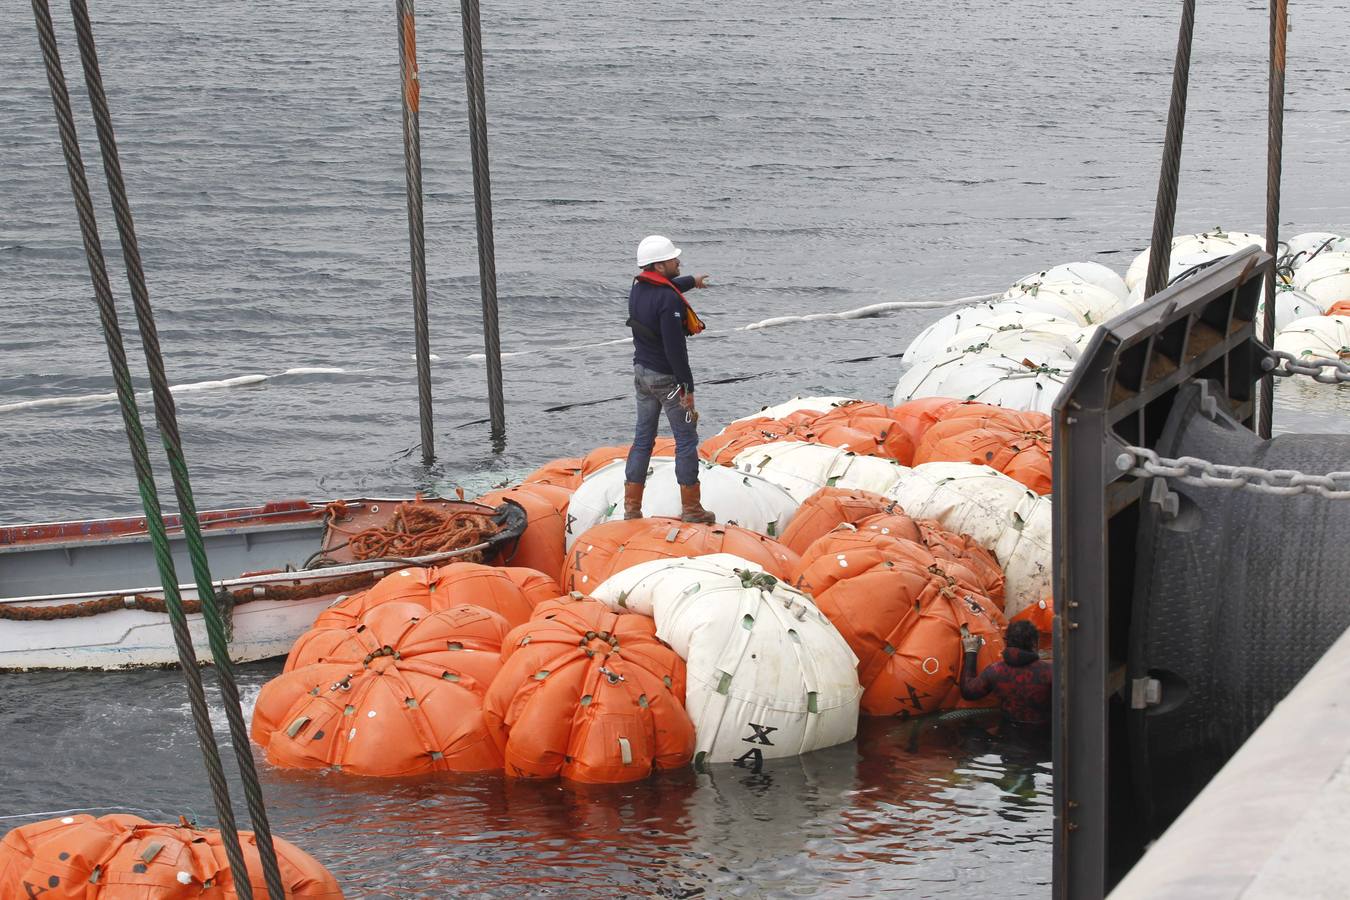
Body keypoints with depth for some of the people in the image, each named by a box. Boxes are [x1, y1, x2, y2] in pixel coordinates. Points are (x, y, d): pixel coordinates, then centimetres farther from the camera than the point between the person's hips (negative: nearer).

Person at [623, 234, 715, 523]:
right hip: (667, 379, -8)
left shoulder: (638, 288, 3)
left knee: (643, 438, 14)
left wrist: (691, 281, 47)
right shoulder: (668, 299, -25)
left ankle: (632, 507, 16)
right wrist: (688, 387, -19)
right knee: (686, 440, 4)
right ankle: (691, 507, 8)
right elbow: (675, 348, -26)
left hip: (642, 374, 8)